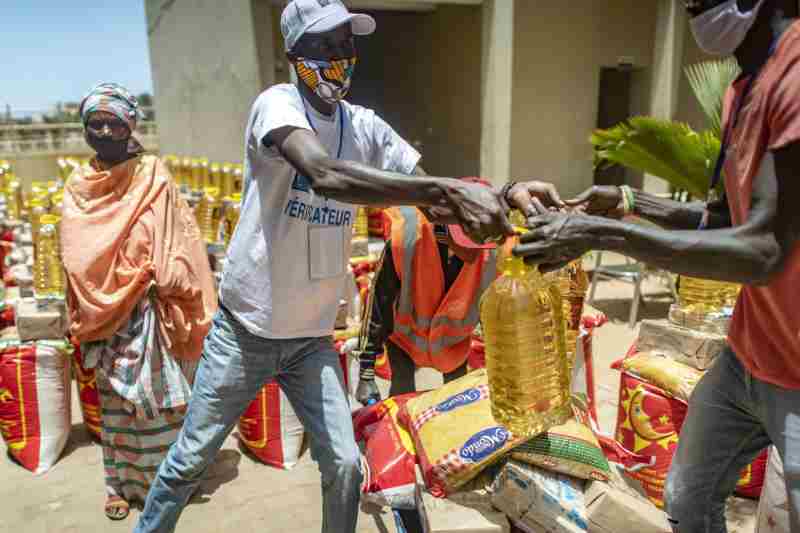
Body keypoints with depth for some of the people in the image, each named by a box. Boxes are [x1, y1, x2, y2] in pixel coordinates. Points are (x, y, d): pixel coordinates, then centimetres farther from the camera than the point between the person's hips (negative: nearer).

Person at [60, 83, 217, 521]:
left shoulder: (152, 176, -3)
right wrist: (81, 317, 14)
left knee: (156, 394, 2)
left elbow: (174, 245, -6)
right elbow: (73, 256, 14)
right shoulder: (79, 186, 8)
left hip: (148, 308, -3)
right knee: (113, 399, 10)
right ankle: (120, 483, 23)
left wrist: (174, 302, -12)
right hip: (103, 313, 4)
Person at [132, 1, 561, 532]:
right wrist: (449, 188, -46)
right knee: (191, 459, 14)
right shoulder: (277, 103, -16)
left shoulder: (366, 126, 0)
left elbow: (433, 202, -6)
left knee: (345, 466, 5)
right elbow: (325, 175, -38)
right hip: (246, 329, -3)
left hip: (312, 336, 4)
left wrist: (505, 194, -26)